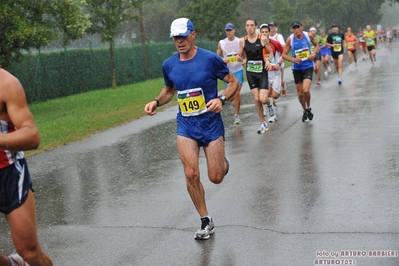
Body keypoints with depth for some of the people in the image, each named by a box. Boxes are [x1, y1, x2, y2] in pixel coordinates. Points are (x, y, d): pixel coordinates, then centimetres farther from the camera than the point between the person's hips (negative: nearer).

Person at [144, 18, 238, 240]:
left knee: (216, 178, -1)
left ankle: (223, 162, 39)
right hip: (185, 125, 3)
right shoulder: (169, 65, 1)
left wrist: (222, 99, -21)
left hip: (211, 123, -2)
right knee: (191, 174, -10)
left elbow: (234, 82, -3)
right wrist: (156, 102, 0)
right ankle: (206, 222, 9)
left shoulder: (210, 59, -11)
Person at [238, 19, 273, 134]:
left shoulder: (263, 39, -6)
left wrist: (268, 60, -15)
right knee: (256, 99, 2)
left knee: (263, 99, -12)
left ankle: (269, 103, 26)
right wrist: (244, 59, -10)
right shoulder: (242, 41, 0)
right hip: (250, 72, 2)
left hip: (262, 72, -2)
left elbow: (271, 53, 5)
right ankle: (263, 123, 17)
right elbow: (240, 56, 12)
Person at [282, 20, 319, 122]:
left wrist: (314, 54, -9)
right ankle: (305, 111, 32)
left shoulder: (309, 36, -6)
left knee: (306, 90, -18)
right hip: (297, 68, 1)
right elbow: (284, 54, -4)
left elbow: (317, 45, 11)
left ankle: (308, 108, 10)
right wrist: (293, 59, -22)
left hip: (308, 67, -1)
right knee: (300, 92, 8)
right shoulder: (290, 39, -9)